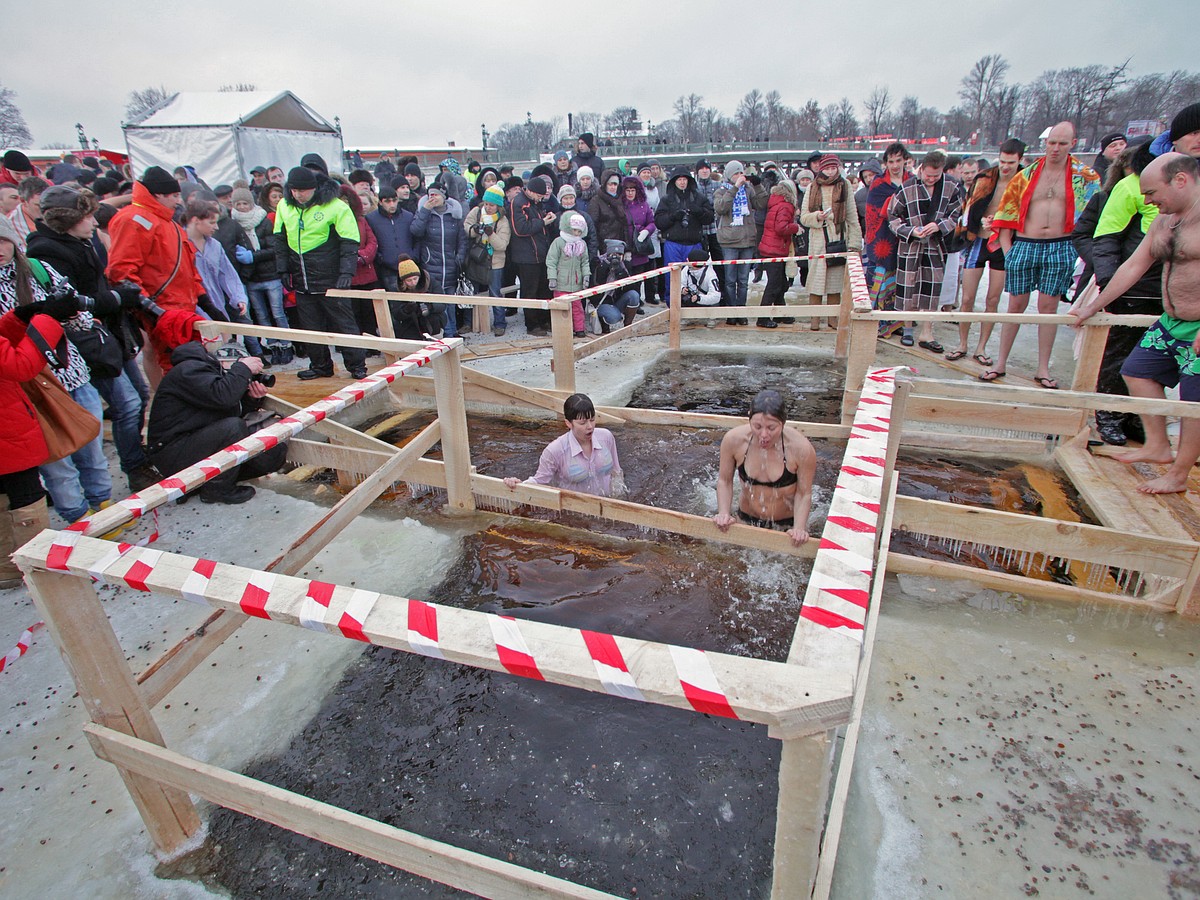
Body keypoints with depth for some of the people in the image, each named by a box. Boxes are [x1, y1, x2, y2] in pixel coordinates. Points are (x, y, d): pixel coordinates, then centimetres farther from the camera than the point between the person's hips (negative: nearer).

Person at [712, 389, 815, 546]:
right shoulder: (733, 439, -22)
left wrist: (799, 528, -26)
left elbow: (804, 493, -14)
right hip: (747, 520, 2)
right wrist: (724, 513, -18)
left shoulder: (801, 449, -27)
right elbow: (725, 480, -7)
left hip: (786, 524, -2)